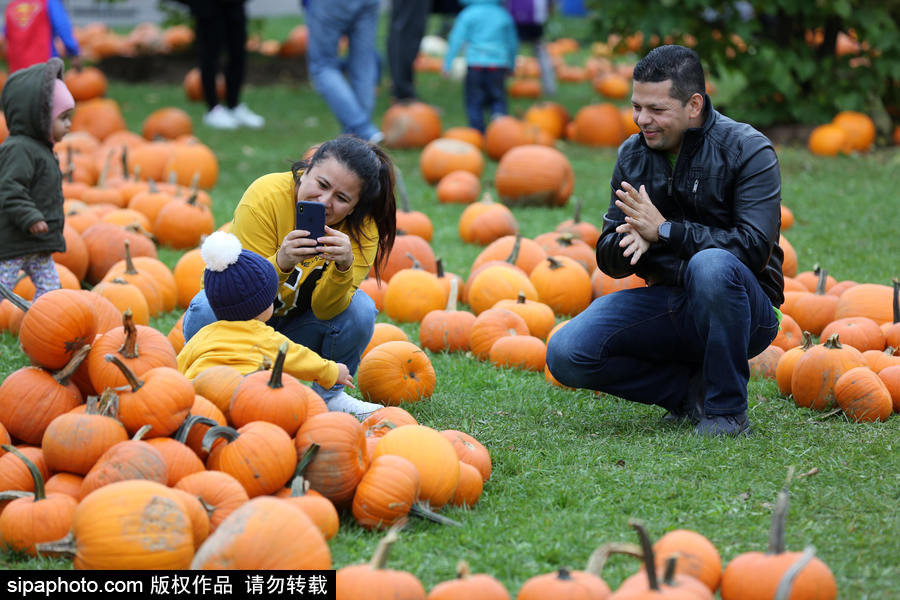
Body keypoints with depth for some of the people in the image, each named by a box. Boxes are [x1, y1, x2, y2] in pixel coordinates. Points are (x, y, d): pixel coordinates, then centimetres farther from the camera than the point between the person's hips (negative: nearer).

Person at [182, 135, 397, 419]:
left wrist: (343, 267, -44)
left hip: (300, 326, 2)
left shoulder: (362, 226, -19)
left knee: (360, 310, -26)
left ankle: (329, 394, -1)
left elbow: (325, 309, -25)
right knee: (207, 310, -34)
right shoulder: (265, 197, -26)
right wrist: (280, 264, -49)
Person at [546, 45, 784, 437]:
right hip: (669, 308, 5)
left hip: (743, 309, -5)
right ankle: (692, 389, 0)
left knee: (711, 264, -39)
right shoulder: (633, 155, 6)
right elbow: (609, 259, 7)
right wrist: (631, 241, -18)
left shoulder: (747, 151, -10)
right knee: (566, 354, -16)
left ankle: (727, 409, -20)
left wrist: (664, 230, -24)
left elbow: (753, 247, -22)